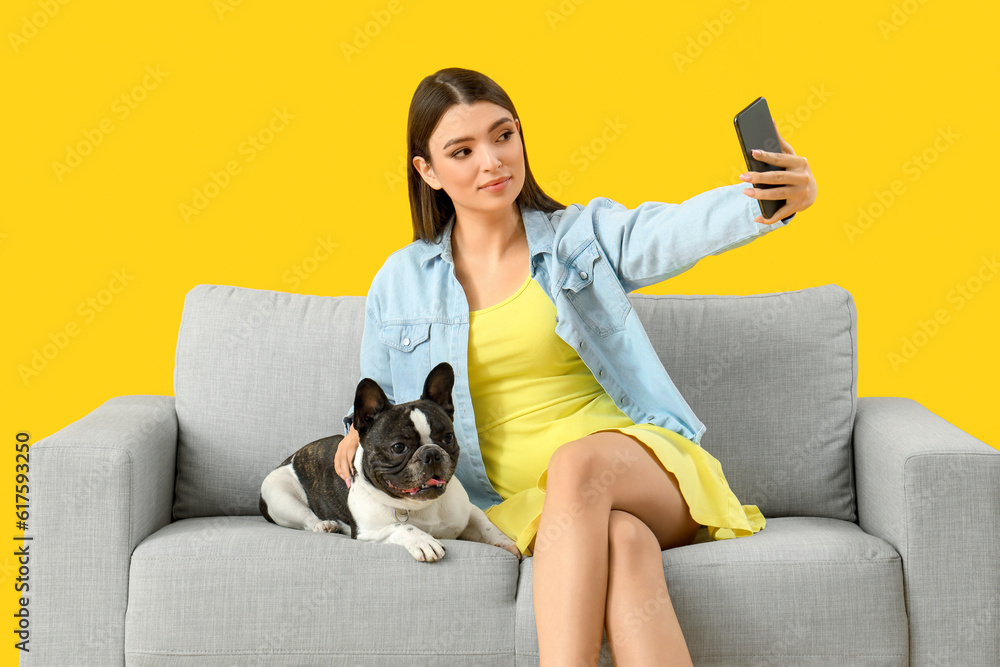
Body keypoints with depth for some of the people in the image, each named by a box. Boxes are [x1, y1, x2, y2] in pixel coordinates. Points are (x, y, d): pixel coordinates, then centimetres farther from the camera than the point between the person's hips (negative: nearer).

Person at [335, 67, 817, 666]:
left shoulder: (586, 234, 6)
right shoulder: (399, 284, 11)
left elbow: (678, 230, -16)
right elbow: (381, 397, 24)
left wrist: (772, 200, -37)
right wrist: (365, 429, -1)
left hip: (638, 465, 0)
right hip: (521, 500, 1)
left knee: (577, 462, -37)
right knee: (623, 542, -34)